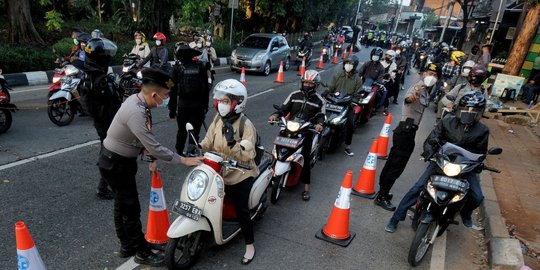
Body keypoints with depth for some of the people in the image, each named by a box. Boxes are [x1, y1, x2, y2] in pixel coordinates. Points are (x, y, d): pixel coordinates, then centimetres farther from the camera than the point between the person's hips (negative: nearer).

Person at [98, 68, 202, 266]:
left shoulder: (137, 100, -3)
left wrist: (151, 157, -3)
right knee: (131, 208, 3)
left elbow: (145, 139, 4)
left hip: (120, 160, 10)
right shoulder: (136, 113, -33)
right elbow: (154, 147, -31)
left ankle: (127, 245, 38)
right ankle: (142, 252, 19)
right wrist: (183, 160, -24)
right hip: (115, 164, -10)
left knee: (122, 205, 21)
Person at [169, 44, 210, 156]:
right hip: (198, 104, 0)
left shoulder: (177, 66, 0)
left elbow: (173, 89, -1)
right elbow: (206, 88, 4)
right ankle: (191, 150, -11)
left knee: (182, 130, 16)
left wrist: (172, 108, 4)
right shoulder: (201, 66, 4)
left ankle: (179, 152, 30)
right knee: (195, 130, 6)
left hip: (183, 103, 0)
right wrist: (205, 105, 10)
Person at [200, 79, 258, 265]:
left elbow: (247, 157, -25)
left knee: (241, 211, 1)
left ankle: (250, 245, 22)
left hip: (240, 176, -6)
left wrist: (232, 142, -37)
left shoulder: (246, 125, -19)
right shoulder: (218, 119, 2)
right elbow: (208, 141, 1)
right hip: (219, 173, 6)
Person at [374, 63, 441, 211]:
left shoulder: (426, 92, 16)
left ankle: (382, 192, 27)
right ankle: (382, 197, 1)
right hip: (406, 131, -10)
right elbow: (408, 98, -40)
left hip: (407, 131, 10)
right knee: (397, 166, -6)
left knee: (392, 163, 15)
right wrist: (411, 97, -60)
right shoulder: (418, 87, -14)